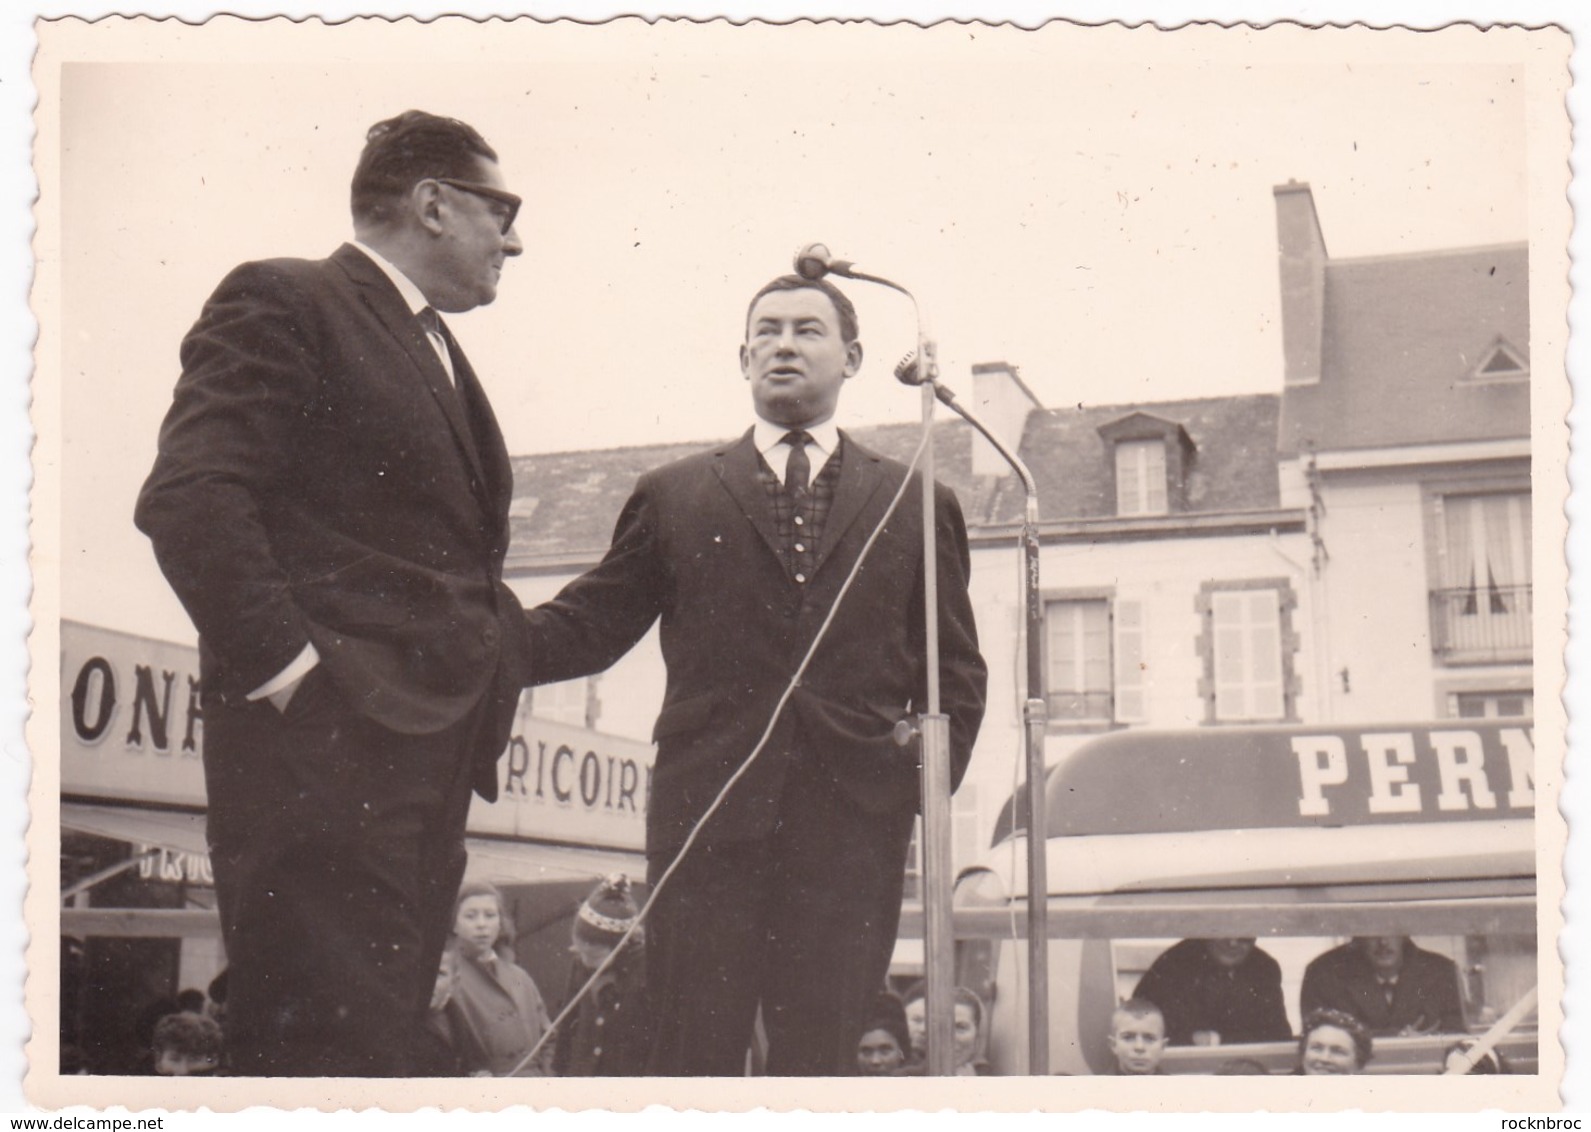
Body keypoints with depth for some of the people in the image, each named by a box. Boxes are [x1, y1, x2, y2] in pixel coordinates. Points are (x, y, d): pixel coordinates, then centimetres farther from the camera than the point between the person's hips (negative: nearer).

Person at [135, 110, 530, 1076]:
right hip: (327, 750, -9)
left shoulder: (439, 354, 25)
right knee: (334, 1053, -11)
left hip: (432, 755, 9)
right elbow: (190, 499, -15)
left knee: (389, 1041, 9)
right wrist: (288, 669, -19)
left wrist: (497, 650, 12)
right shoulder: (283, 303, -3)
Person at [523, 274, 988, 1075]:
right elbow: (587, 625, 9)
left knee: (822, 1059, 2)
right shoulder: (674, 497, 15)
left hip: (852, 826, 1)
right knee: (694, 1057, 0)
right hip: (707, 818, 0)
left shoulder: (917, 506, 15)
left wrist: (930, 777, 1)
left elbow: (956, 671, 15)